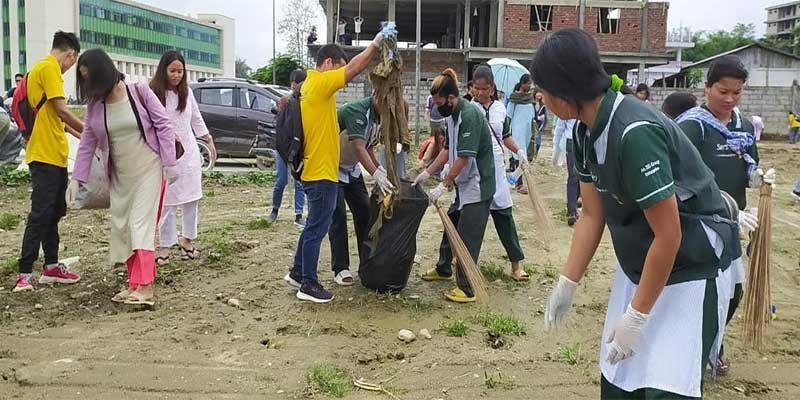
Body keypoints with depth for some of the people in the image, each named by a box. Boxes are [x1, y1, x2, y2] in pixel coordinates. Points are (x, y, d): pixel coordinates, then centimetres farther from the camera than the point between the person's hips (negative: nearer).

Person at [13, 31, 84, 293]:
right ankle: (24, 274, -7)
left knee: (53, 213, 13)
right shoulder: (49, 67, -11)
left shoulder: (44, 68, 20)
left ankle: (51, 267, 20)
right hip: (45, 155, -10)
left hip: (54, 154, 10)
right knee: (40, 214, -10)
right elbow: (61, 110, -17)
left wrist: (80, 136, 27)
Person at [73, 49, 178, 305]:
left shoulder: (139, 91, -11)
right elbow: (88, 142, 7)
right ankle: (134, 282, 15)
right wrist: (78, 178, 3)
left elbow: (164, 125, -9)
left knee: (141, 224, -12)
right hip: (119, 175, 6)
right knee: (122, 226, 6)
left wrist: (170, 164, -13)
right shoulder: (94, 104, 1)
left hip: (148, 169, -6)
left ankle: (145, 287, -15)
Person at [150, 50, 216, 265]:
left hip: (189, 152, 5)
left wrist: (209, 140, 19)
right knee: (168, 201, -1)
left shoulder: (186, 92, 7)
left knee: (191, 198, 8)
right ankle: (165, 246, 9)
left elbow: (196, 118, 17)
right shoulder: (153, 93, -11)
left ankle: (186, 239, 23)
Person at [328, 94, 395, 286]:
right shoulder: (356, 111, -30)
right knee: (338, 217, -9)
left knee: (364, 212, 4)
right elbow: (358, 147, -40)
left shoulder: (379, 116, -2)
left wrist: (379, 168, -10)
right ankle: (340, 269, -2)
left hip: (352, 169, 8)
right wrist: (376, 174, -50)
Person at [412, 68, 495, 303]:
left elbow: (464, 157, -24)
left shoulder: (470, 115, -22)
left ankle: (467, 288, 4)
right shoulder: (453, 115, 7)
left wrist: (443, 186, -20)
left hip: (477, 186, -10)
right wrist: (427, 173, 10)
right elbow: (448, 150, 14)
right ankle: (444, 269, 39)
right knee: (451, 226, 21)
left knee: (468, 238, -4)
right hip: (463, 184, 10)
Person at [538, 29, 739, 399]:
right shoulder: (587, 131, -2)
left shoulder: (634, 132, -29)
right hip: (639, 266, 8)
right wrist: (566, 284, 2)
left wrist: (637, 316, -19)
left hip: (691, 269, -8)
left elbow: (668, 236, -26)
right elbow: (592, 215, 4)